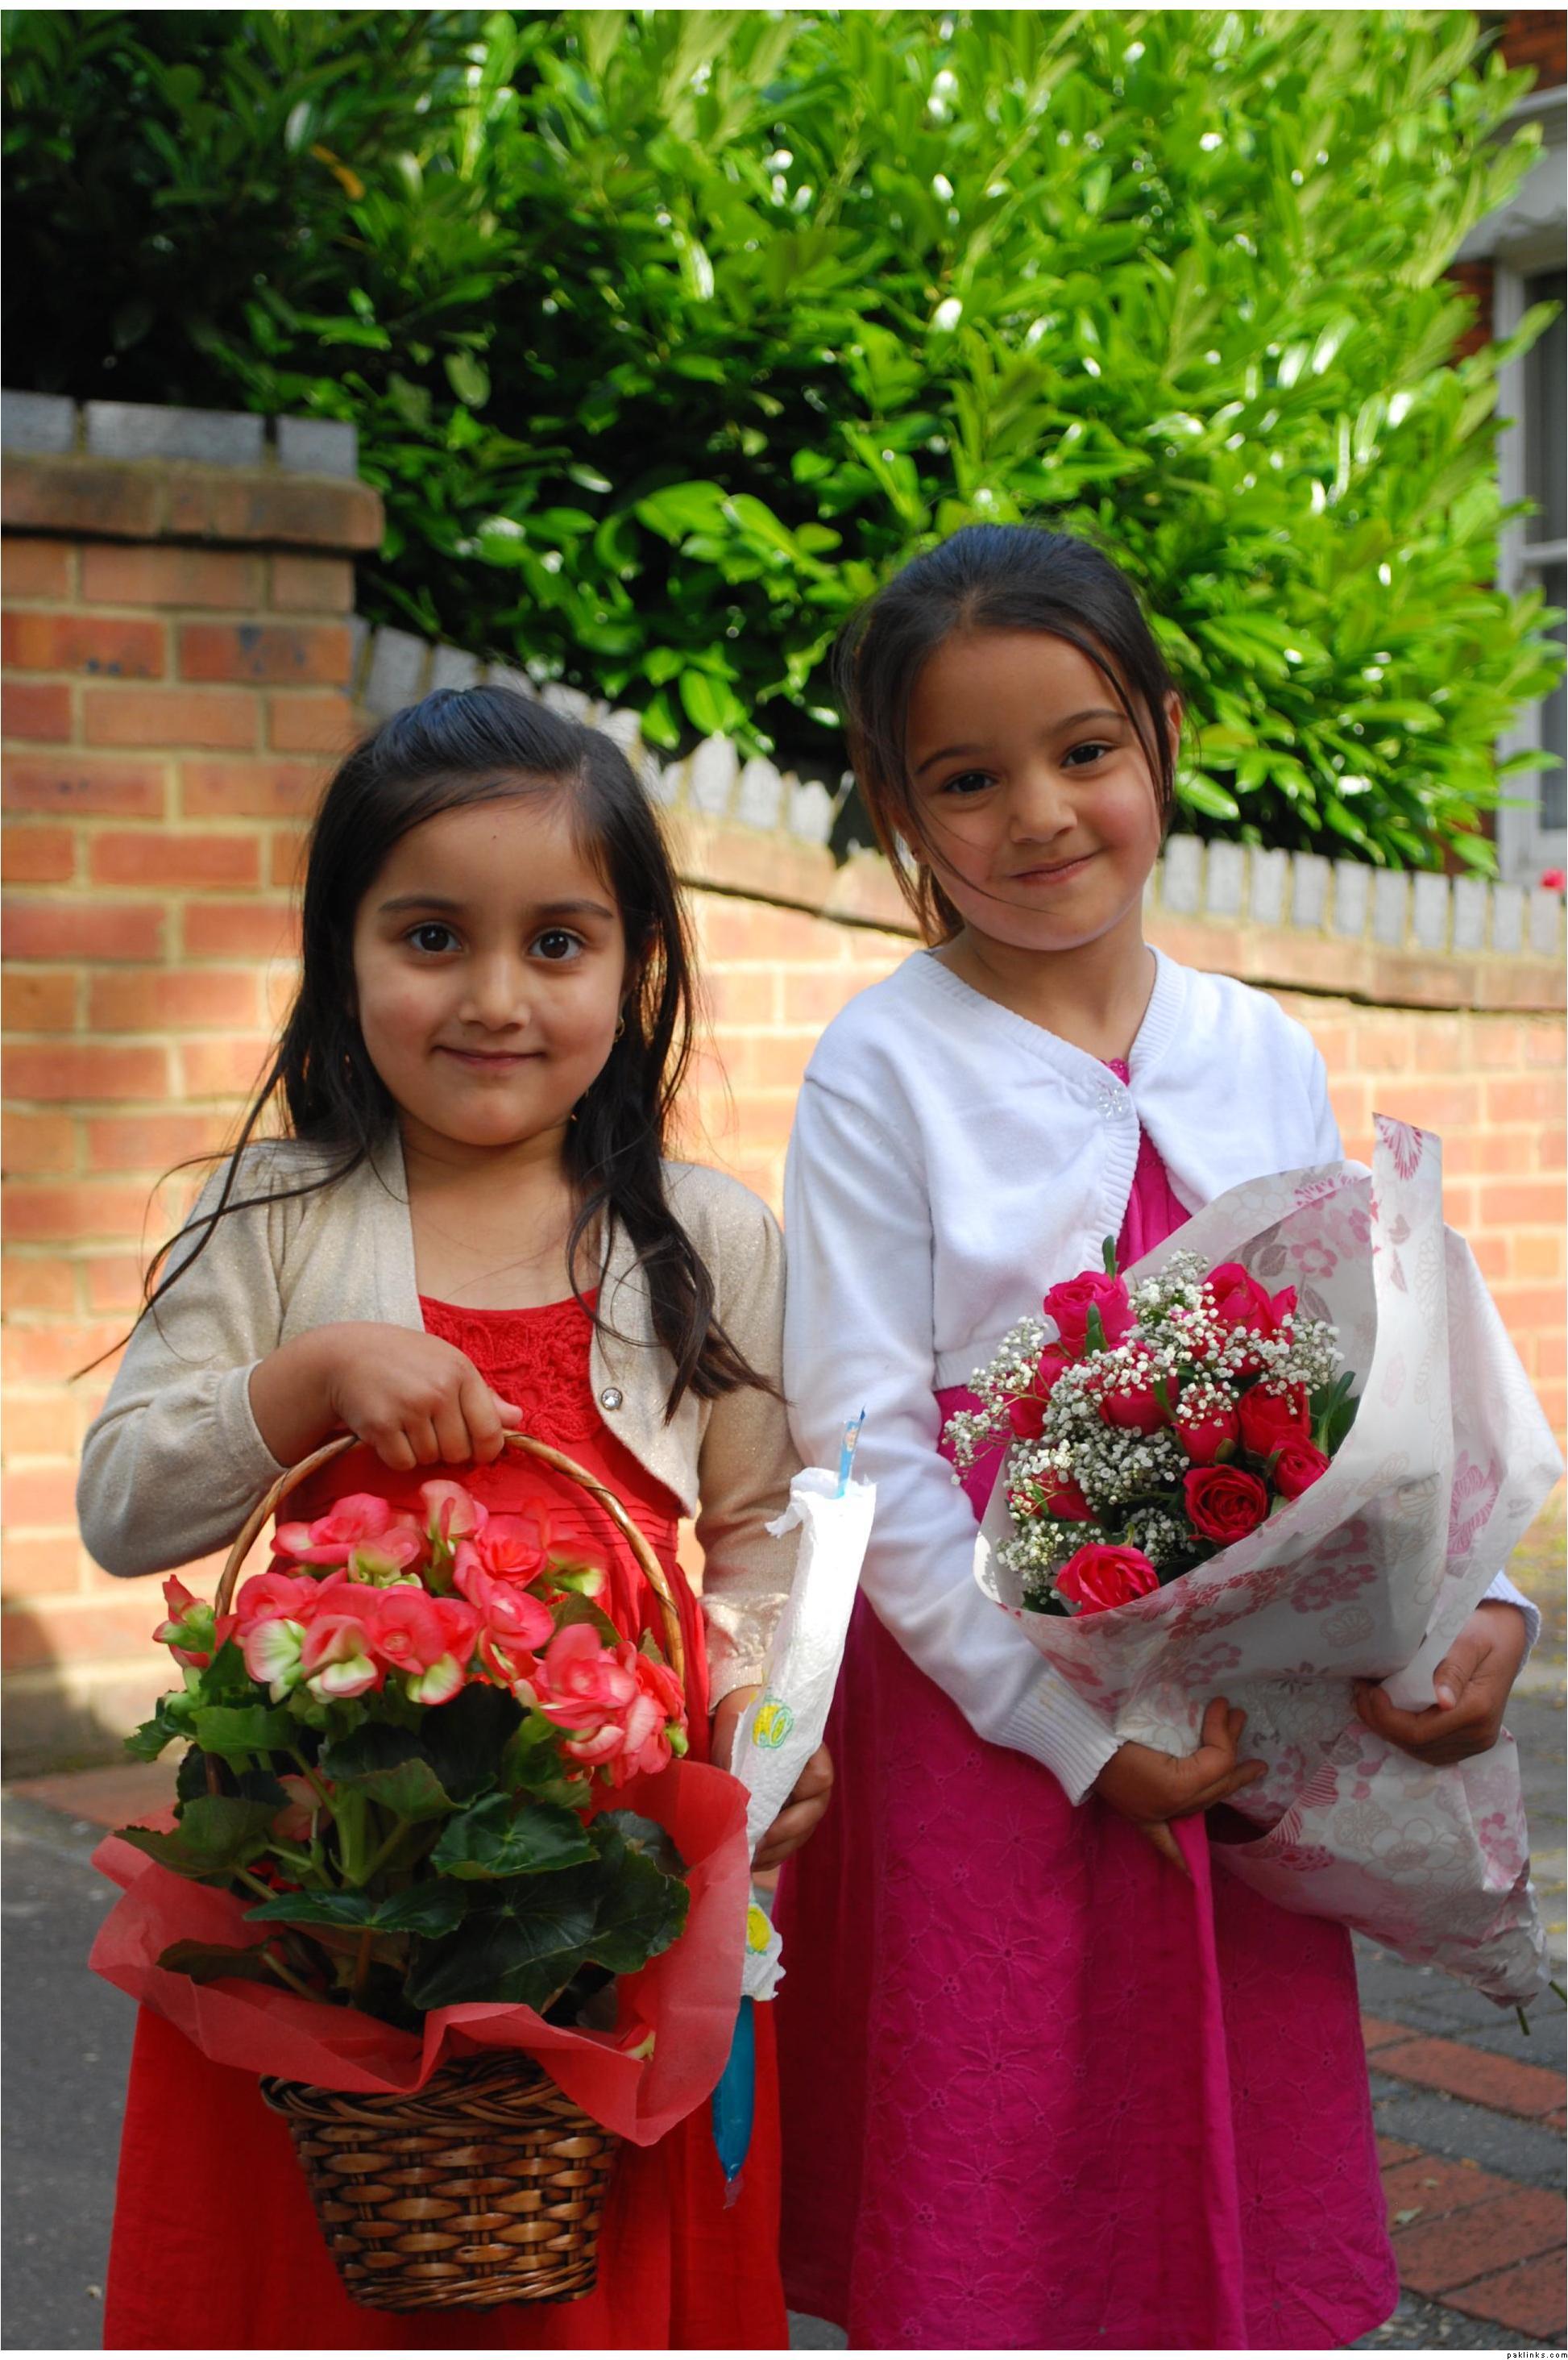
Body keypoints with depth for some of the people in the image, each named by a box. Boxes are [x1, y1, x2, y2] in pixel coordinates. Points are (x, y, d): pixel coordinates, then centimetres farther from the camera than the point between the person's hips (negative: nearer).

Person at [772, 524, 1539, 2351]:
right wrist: (1078, 1726, -15)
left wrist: (1474, 1601, -9)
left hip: (1245, 1730, 4)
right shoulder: (884, 1071, -7)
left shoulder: (1264, 1059, 5)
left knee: (1230, 2202, 14)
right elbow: (865, 1450, -10)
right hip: (984, 1718, -4)